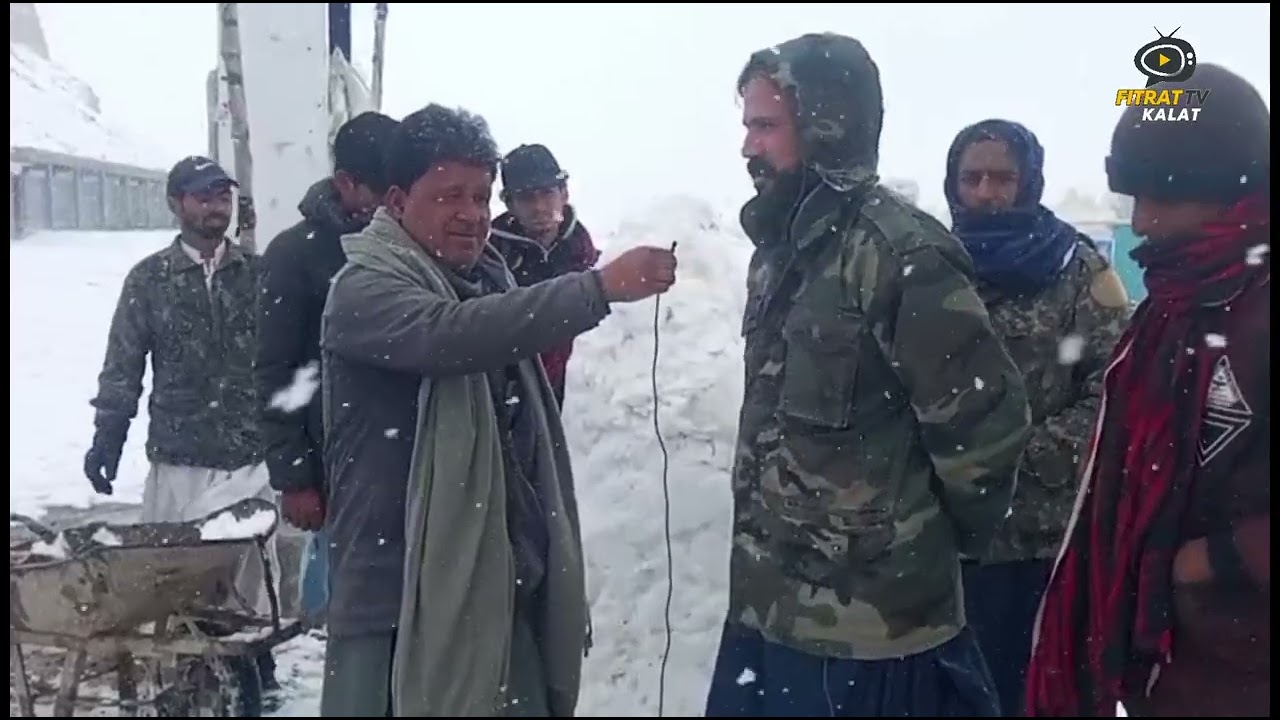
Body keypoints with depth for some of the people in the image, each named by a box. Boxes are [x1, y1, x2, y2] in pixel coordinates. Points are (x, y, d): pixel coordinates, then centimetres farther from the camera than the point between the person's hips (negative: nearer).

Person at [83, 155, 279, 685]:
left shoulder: (259, 273, 6)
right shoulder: (149, 278, 5)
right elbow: (122, 365, 6)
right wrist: (106, 436, 0)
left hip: (252, 456, 1)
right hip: (178, 459, 0)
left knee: (252, 566, 5)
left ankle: (253, 662, 19)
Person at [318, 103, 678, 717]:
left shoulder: (487, 276, 15)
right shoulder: (366, 285, -9)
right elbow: (450, 334, -32)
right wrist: (600, 286, -36)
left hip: (507, 588, 7)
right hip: (404, 599, -7)